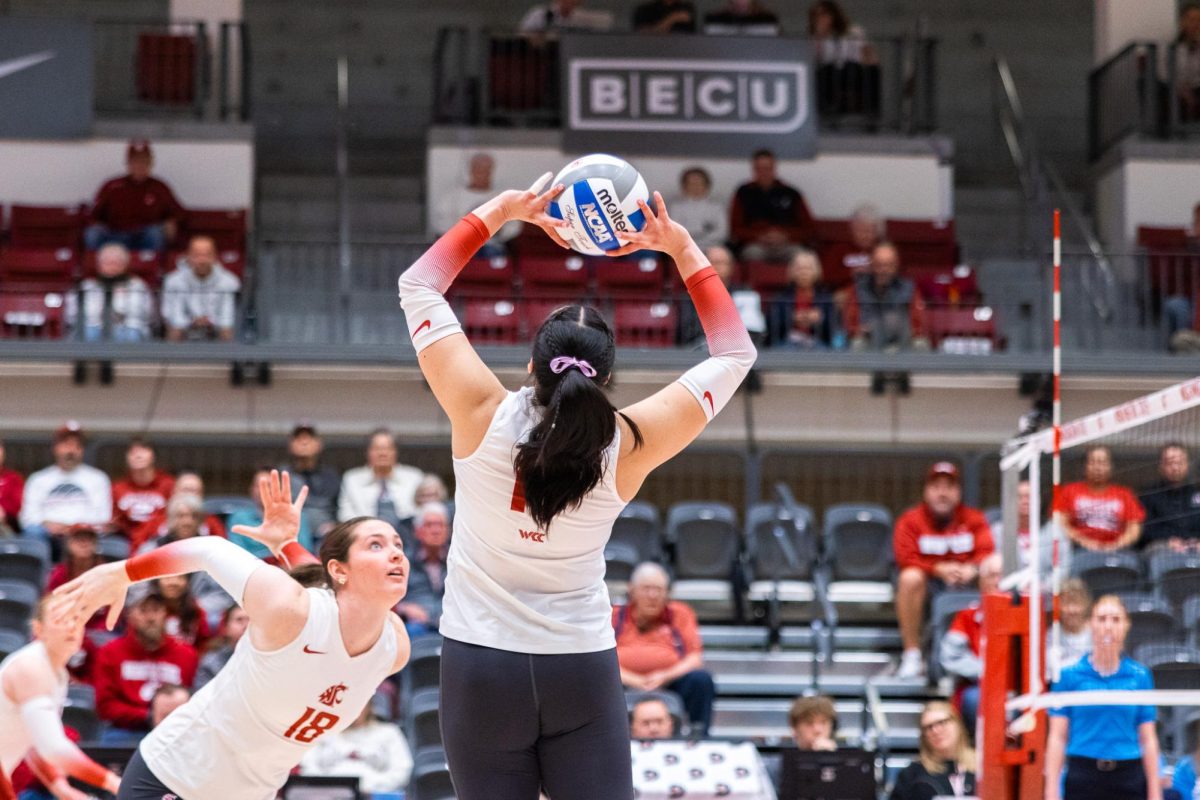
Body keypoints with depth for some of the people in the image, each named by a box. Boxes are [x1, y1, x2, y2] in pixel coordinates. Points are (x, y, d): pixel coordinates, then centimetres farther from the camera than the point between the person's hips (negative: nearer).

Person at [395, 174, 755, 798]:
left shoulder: (482, 416, -12)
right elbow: (734, 354, 4)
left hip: (479, 668, 0)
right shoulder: (627, 446, -10)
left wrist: (504, 209, 5)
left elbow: (418, 285, 2)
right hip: (583, 670, 0)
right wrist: (682, 249, 5)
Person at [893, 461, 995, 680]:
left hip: (965, 581, 2)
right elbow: (906, 559, -10)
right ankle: (912, 655, -30)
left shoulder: (974, 519, 9)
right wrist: (939, 569, -25)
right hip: (927, 583, -2)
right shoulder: (911, 520, 2)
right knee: (910, 577, -36)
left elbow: (986, 553, -4)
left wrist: (971, 569, -27)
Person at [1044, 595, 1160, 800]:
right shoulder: (1069, 675, 1)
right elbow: (1057, 737, 0)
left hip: (1128, 782, 1)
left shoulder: (1140, 676, 5)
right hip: (1083, 781, -1)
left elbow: (1148, 740, 7)